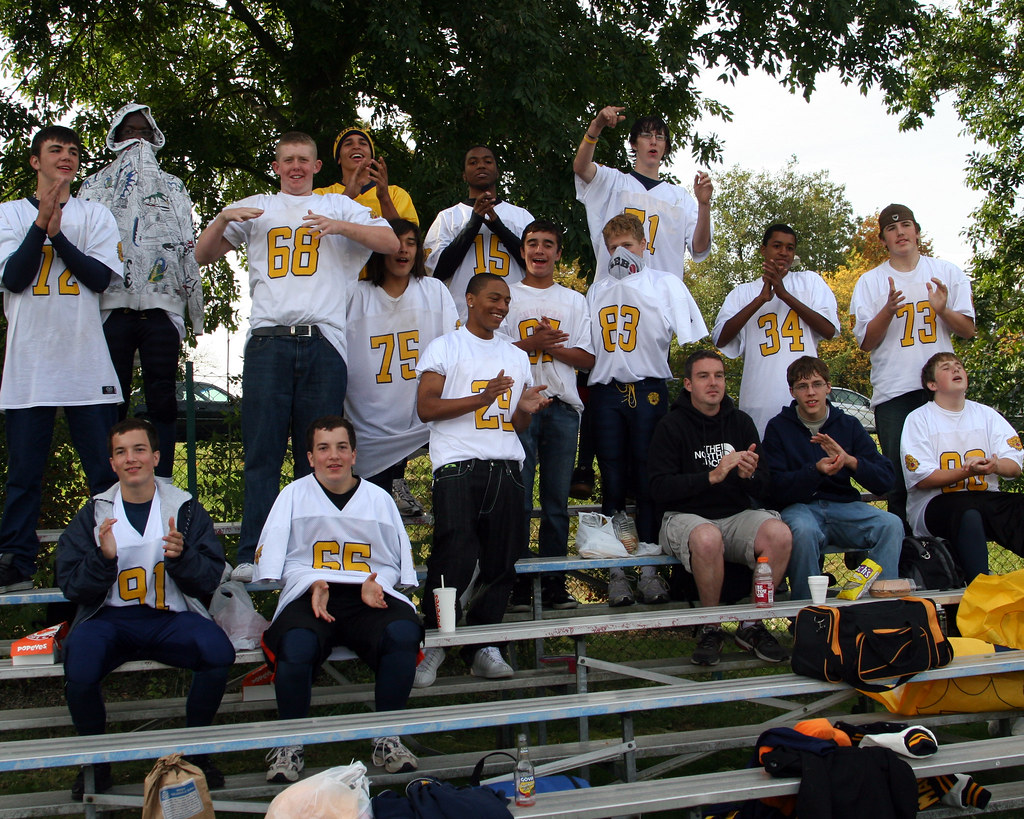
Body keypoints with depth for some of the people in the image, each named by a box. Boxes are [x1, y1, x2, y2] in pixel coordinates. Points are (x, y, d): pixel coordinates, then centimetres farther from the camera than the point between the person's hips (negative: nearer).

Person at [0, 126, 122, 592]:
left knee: (105, 468, -1)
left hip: (87, 362, 0)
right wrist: (41, 224, -10)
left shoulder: (96, 216, 13)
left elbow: (101, 277, -1)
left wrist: (58, 234, -9)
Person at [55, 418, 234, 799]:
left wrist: (181, 556, -17)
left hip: (171, 617, 0)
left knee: (219, 652, -30)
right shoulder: (94, 513, 11)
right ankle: (95, 760, -2)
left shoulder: (186, 508, 9)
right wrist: (104, 557, -14)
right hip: (109, 618, 0)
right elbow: (71, 586, 5)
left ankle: (194, 750, -4)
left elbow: (209, 581, 3)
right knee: (79, 670, -32)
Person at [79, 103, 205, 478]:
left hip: (162, 302, 0)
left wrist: (195, 311, 6)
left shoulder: (173, 187, 21)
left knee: (162, 398, -4)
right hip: (112, 302, 0)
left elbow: (189, 246, 16)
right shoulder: (95, 185, 20)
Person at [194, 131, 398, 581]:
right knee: (262, 451, -6)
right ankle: (251, 556, -6)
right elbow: (203, 256, 21)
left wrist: (340, 226, -5)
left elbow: (392, 243, 9)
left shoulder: (339, 206, 20)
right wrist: (222, 218, 2)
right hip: (268, 341, 0)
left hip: (323, 341, 0)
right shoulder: (256, 207, 22)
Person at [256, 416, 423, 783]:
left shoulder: (378, 498, 21)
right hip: (309, 595, -1)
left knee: (403, 633, -33)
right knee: (296, 646, -37)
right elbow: (277, 558, 7)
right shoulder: (295, 494, 16)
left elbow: (395, 561, 18)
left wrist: (375, 584, -6)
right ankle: (290, 742, -11)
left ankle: (386, 736, -12)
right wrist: (313, 584, -11)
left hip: (369, 596, 2)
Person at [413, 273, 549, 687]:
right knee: (455, 556, -16)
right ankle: (432, 645, -3)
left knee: (500, 562, 1)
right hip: (458, 466, -5)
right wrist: (483, 397, -12)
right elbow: (426, 408, -4)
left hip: (506, 467, 5)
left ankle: (483, 647, 10)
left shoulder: (517, 356, 24)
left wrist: (525, 409, 1)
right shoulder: (445, 347, 8)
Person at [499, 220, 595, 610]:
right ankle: (518, 581, -3)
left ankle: (554, 581, 5)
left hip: (563, 406, 2)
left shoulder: (575, 301, 19)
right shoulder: (507, 296, 13)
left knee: (557, 499, 1)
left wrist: (553, 347, -7)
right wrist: (531, 343, -12)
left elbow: (587, 358, 10)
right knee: (518, 497, -7)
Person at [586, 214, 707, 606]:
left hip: (649, 390, -3)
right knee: (612, 481, 1)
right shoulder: (597, 290, 18)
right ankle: (616, 571, 4)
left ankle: (649, 569, 2)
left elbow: (692, 339, 3)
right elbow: (585, 343, 20)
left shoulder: (666, 284, 8)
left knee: (648, 481, -2)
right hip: (606, 392, 3)